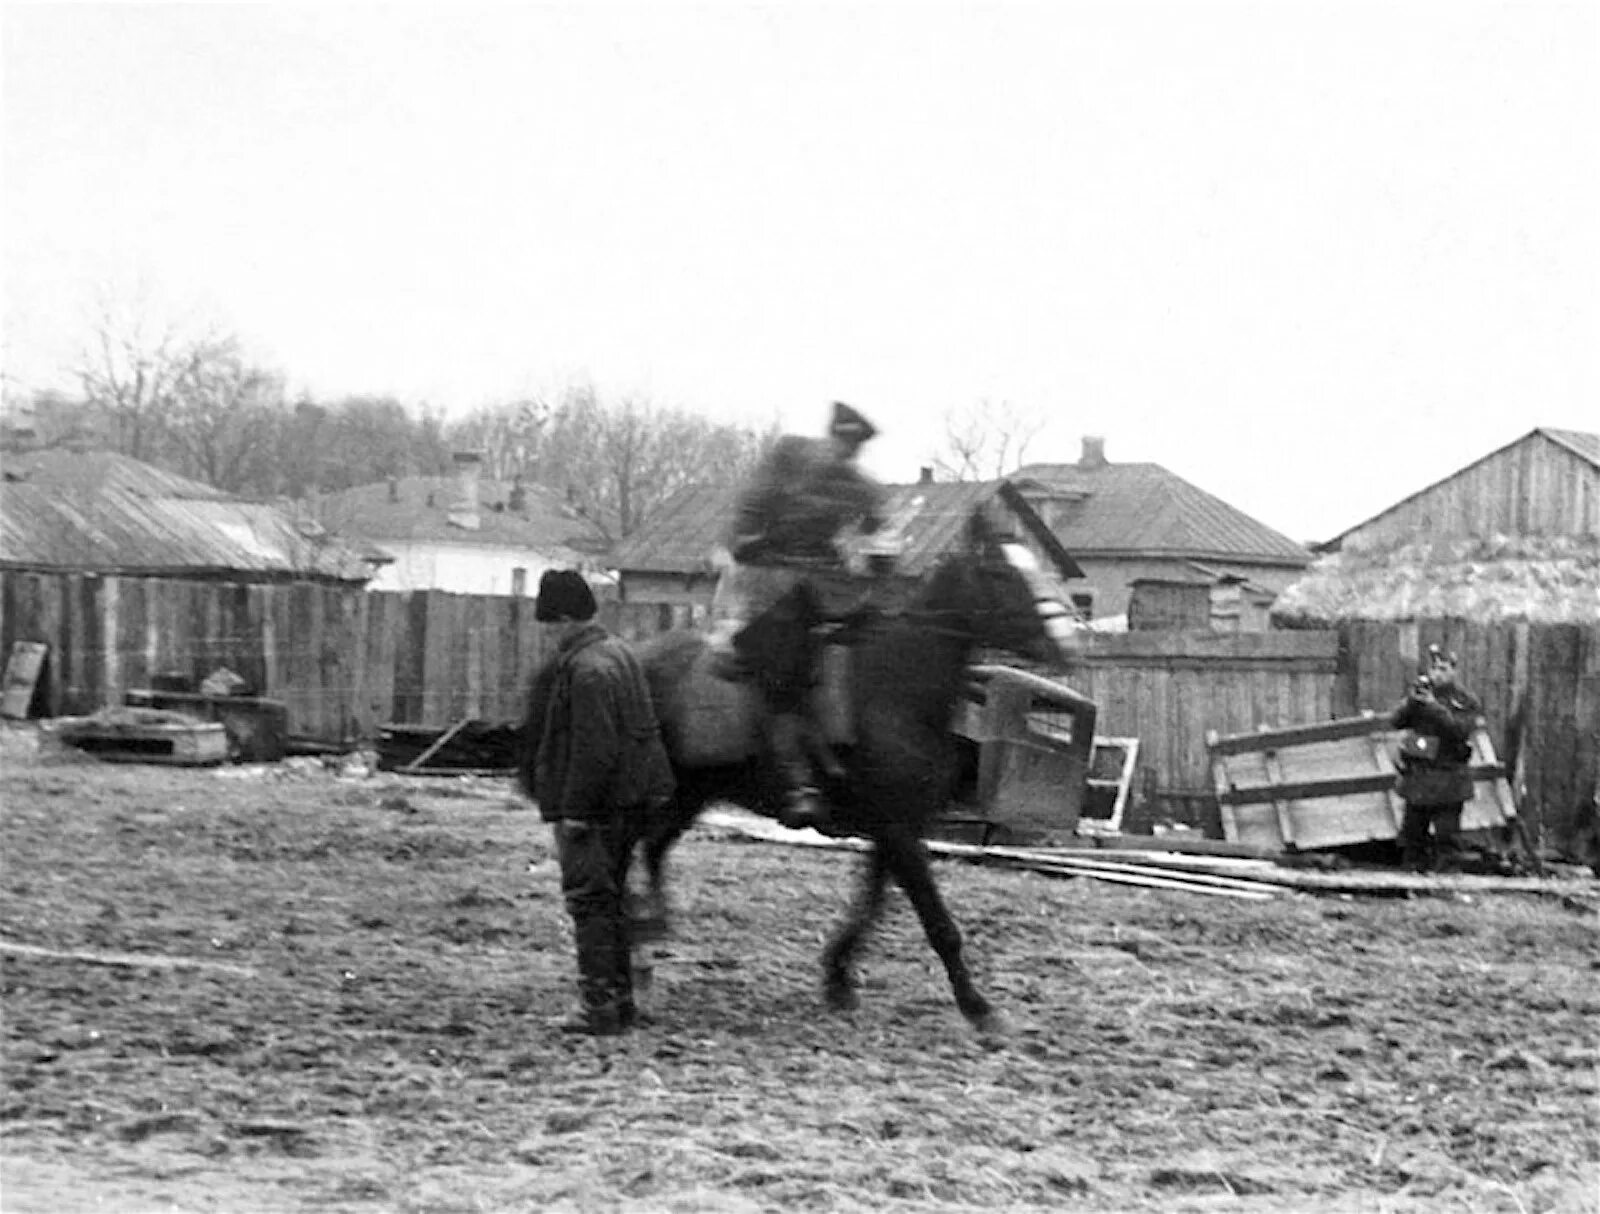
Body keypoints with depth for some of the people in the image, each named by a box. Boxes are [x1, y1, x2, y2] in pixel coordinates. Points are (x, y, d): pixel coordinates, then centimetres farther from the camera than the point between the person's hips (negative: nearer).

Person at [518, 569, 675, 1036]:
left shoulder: (586, 669, -20)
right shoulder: (618, 651, 12)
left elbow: (594, 748, -23)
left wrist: (575, 810, -19)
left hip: (595, 803, -10)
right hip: (630, 796, 10)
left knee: (590, 898, -3)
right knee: (610, 896, 17)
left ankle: (600, 1005, -2)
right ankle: (619, 998, 23)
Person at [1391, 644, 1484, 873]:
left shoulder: (1466, 701, -2)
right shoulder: (1421, 693, 9)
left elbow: (1461, 730, -17)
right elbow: (1397, 721, 0)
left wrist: (1434, 707, -22)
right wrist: (1412, 701, -17)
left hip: (1447, 781, -4)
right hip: (1416, 775, 4)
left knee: (1447, 836, -4)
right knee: (1412, 831, 10)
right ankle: (1413, 868, 20)